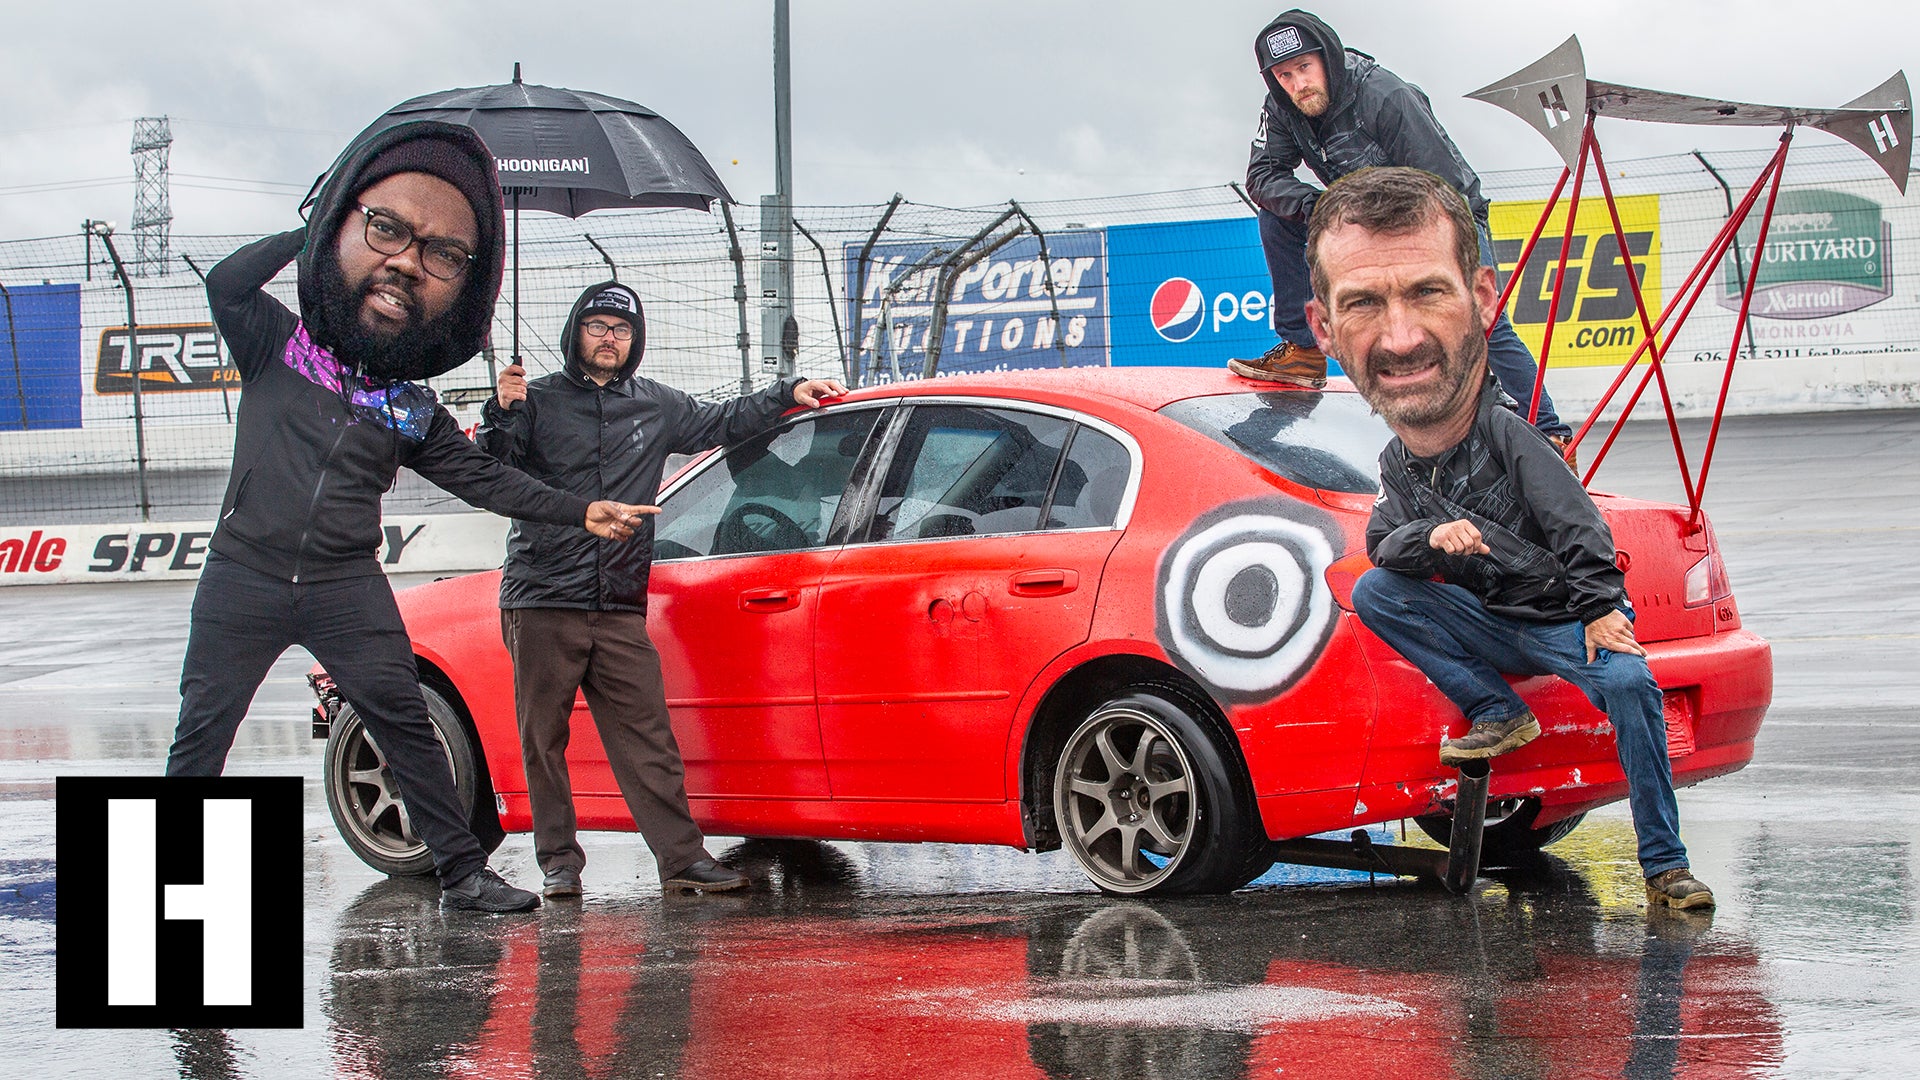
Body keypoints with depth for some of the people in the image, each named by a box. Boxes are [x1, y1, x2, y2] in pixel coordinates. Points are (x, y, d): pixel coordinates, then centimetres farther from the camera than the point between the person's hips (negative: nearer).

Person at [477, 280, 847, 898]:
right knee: (543, 739, 0)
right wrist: (503, 414, -21)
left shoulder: (655, 408, 18)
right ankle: (559, 861, 8)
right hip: (543, 603, -3)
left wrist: (788, 394, 28)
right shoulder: (538, 402, 5)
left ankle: (682, 857, -5)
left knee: (647, 738, -3)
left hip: (620, 610, 3)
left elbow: (718, 423, 33)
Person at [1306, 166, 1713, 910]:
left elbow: (1579, 528, -15)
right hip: (1492, 627, 5)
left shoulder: (1508, 437, -20)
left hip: (1570, 617, -5)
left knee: (1628, 683, -32)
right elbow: (1381, 539, 4)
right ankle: (1500, 716, -4)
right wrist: (1430, 537, -16)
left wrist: (1601, 611, -17)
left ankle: (1664, 864, -24)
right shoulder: (1399, 461, -5)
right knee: (1373, 592, -12)